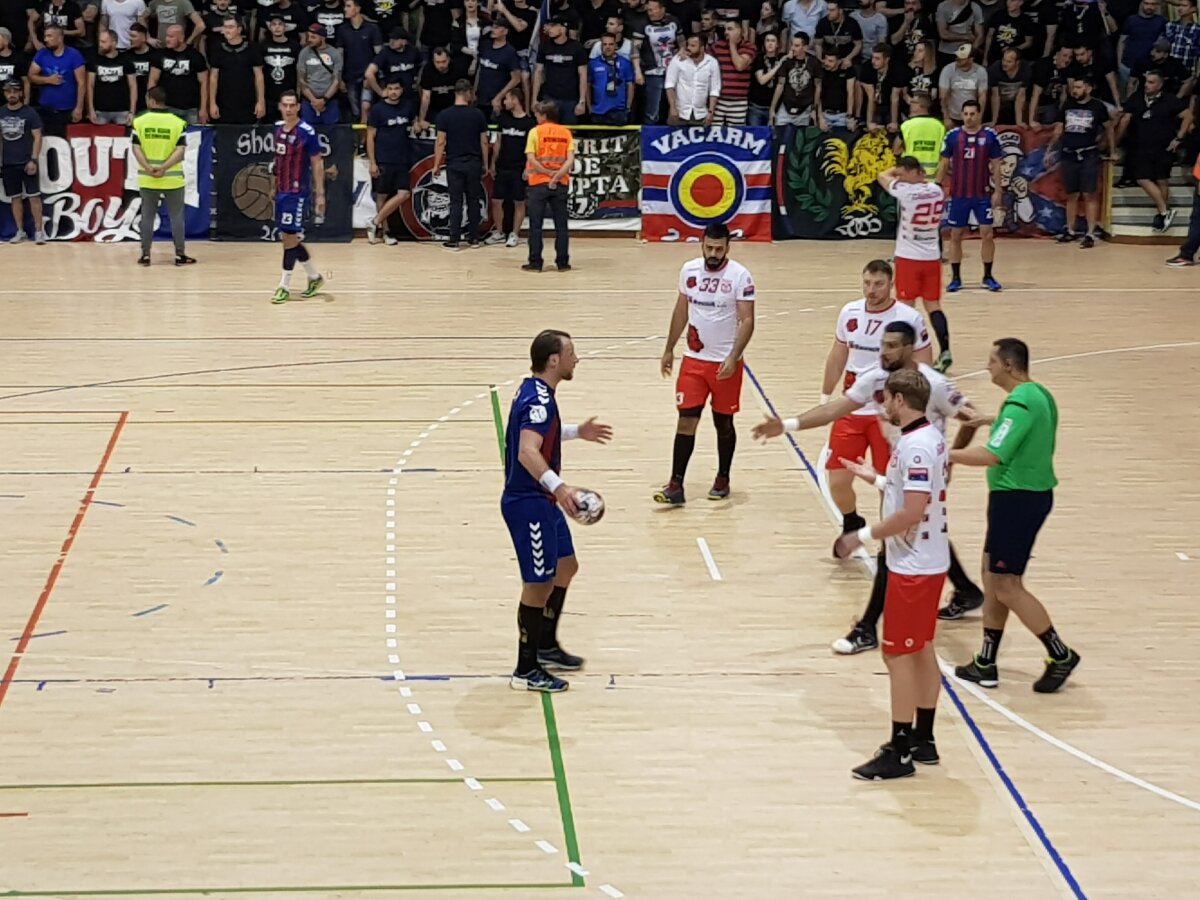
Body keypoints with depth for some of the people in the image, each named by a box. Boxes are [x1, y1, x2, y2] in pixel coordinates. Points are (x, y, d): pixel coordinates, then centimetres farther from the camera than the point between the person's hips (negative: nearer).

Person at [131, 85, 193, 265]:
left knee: (148, 216, 8)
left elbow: (136, 148, -7)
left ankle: (145, 255, 9)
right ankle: (180, 255, 7)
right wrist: (164, 167, -16)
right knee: (176, 217, 6)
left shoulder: (139, 122, -2)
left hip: (147, 179, 1)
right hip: (172, 178, -1)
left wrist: (148, 168, -15)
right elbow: (180, 150, -11)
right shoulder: (178, 122, -3)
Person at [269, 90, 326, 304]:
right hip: (281, 191, 7)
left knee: (289, 236, -7)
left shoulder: (307, 132, -12)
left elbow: (318, 164, -10)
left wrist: (320, 194, -13)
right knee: (288, 238, 11)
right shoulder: (278, 128, 8)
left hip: (298, 192, -7)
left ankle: (284, 287, 1)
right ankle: (314, 277, 26)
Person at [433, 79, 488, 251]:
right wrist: (485, 164, 12)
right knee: (474, 201, 10)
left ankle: (454, 240, -3)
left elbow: (441, 142, -7)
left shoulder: (445, 115, -5)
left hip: (454, 164, -1)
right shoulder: (478, 115, 0)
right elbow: (484, 142, 3)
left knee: (456, 201, 1)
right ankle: (473, 238, 14)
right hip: (474, 164, 1)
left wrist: (436, 164, 0)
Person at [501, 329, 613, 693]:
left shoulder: (536, 394, 8)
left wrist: (577, 432, 30)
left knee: (565, 567, 22)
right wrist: (558, 486, -50)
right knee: (539, 584, -3)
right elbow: (527, 452, -39)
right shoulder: (538, 400, -24)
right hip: (528, 504, -11)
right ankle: (526, 671, 7)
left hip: (542, 501, 11)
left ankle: (546, 647, 35)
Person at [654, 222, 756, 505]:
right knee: (686, 419, -4)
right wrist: (669, 350, 15)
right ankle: (676, 485, -5)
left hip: (725, 363, -3)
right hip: (693, 359, 3)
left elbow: (747, 321, -16)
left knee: (724, 422, 9)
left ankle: (723, 479, 26)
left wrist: (733, 357, -27)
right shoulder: (689, 270, 1)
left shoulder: (740, 276, -13)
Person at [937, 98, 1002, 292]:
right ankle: (956, 277, 13)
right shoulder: (953, 136, 0)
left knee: (987, 234, -2)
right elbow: (943, 164, 5)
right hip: (958, 194, 1)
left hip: (983, 194, -1)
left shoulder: (990, 136, -1)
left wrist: (997, 191, -4)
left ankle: (988, 276, 9)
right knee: (955, 235, 5)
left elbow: (995, 166, 2)